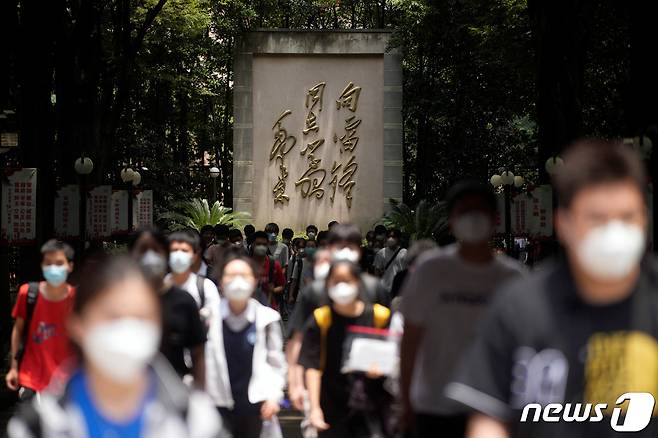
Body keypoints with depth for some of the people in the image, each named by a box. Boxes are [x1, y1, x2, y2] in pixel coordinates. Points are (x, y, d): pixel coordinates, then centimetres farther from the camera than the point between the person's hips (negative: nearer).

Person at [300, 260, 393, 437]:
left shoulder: (379, 316, -1)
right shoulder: (320, 320, -2)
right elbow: (312, 366, -4)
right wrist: (315, 408, -11)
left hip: (372, 404, -1)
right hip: (334, 407, 1)